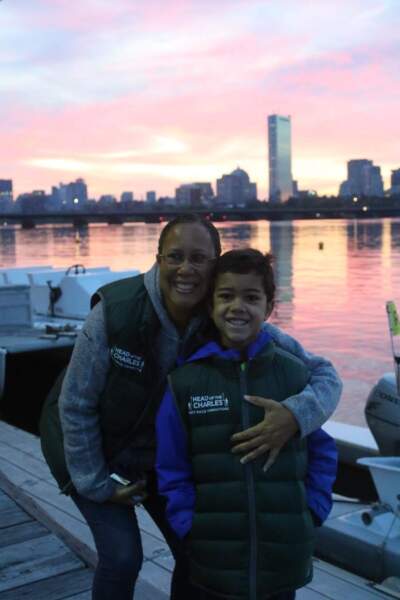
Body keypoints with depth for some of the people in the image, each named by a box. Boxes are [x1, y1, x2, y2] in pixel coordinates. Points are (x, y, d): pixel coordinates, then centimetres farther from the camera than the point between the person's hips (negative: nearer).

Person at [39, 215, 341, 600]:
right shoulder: (115, 311, -31)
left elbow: (324, 376, -23)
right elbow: (76, 404, -19)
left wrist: (295, 414, -46)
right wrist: (97, 484, -12)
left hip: (162, 454, 3)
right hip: (92, 450, -3)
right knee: (122, 556, -11)